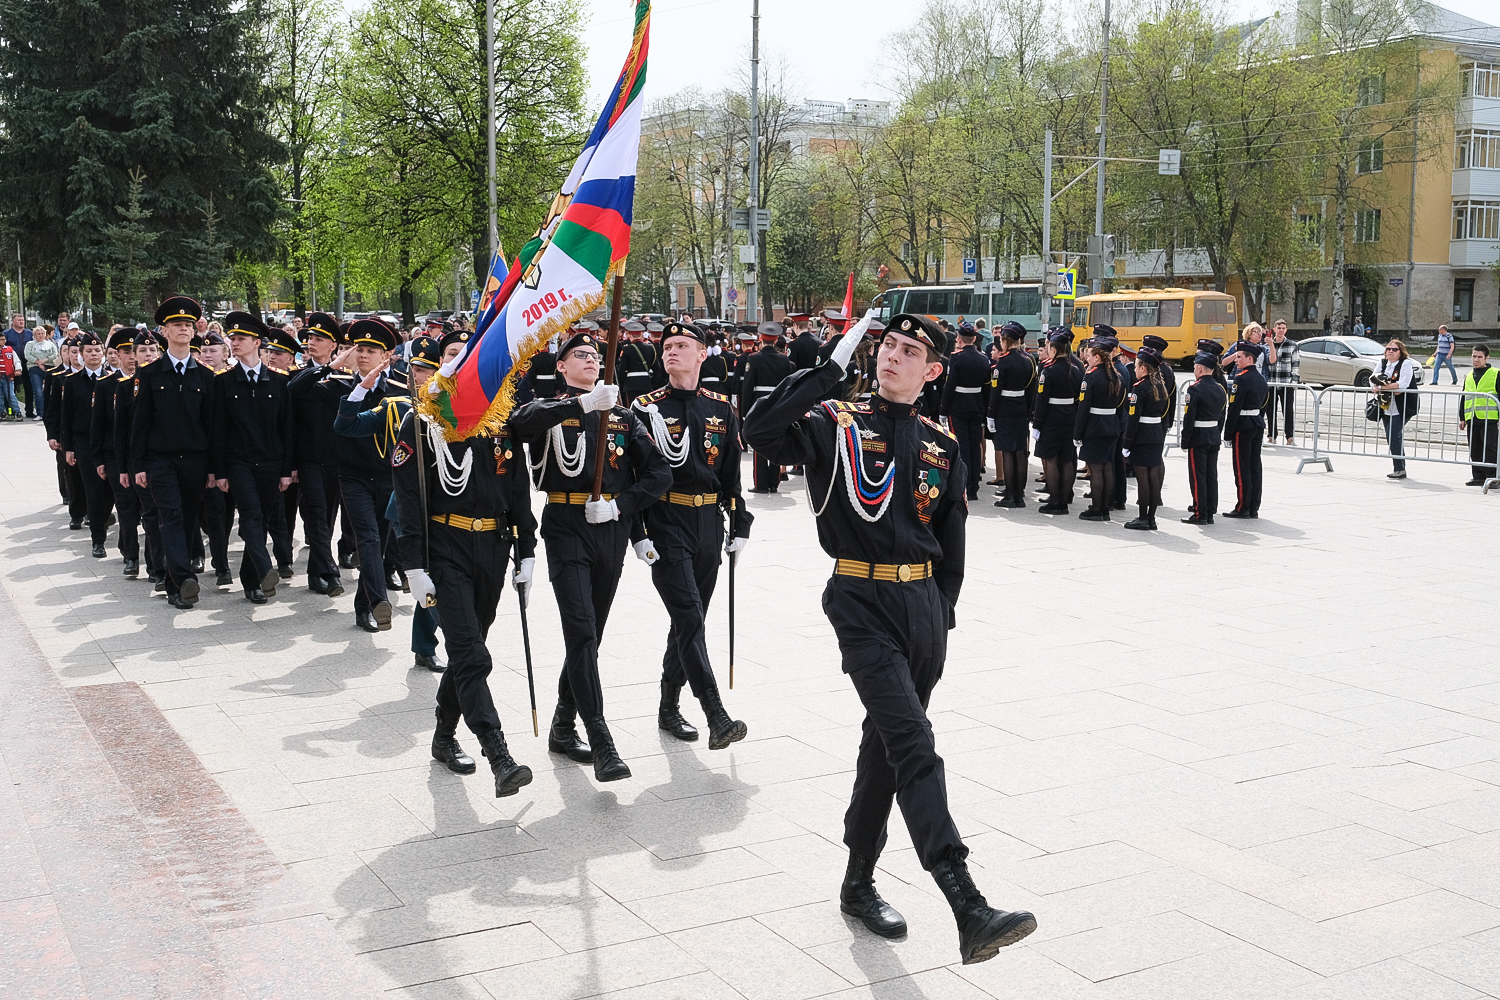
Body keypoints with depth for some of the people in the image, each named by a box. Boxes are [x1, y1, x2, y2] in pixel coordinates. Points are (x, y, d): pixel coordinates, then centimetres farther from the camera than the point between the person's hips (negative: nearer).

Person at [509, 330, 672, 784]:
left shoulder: (624, 418, 15)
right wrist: (584, 404, -33)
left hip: (611, 530, 4)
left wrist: (620, 505, -8)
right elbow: (521, 420, -22)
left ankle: (563, 726, 28)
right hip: (567, 528, -4)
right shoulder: (550, 410, 4)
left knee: (590, 633, 12)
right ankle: (601, 742, -19)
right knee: (581, 631, -15)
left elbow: (660, 472, 8)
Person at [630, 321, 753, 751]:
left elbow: (732, 472, 13)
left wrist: (740, 525, 10)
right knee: (689, 618, -13)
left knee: (691, 618, 12)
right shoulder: (647, 408, -2)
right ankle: (716, 717, -16)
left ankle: (669, 708, 27)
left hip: (708, 522, 5)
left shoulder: (721, 408, 8)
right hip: (666, 524, -5)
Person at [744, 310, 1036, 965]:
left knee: (887, 744, 16)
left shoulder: (941, 448, 11)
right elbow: (760, 432, -20)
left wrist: (941, 615, 11)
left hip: (923, 605, 5)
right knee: (913, 746, -17)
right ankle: (968, 910, -25)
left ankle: (858, 884, 32)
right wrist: (830, 368, -19)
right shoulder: (836, 425, -1)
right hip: (862, 602, -5)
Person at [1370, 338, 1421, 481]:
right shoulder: (1382, 363, 12)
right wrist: (1391, 388, -11)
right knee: (1390, 437, 6)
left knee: (1394, 435, -14)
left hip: (1402, 407, -7)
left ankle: (1399, 469, -8)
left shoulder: (1406, 364, -7)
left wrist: (1381, 387, -17)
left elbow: (1402, 384, -19)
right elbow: (1373, 380, 5)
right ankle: (1399, 469, 15)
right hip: (1386, 406, 7)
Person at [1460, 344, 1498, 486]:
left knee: (1490, 449, -7)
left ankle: (1493, 477, -3)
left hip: (1490, 419, -6)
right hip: (1472, 420, 6)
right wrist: (1462, 418, 18)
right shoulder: (1468, 377, 17)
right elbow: (1464, 398, 23)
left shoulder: (1495, 374, 0)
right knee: (1475, 450, 8)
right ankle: (1479, 477, 15)